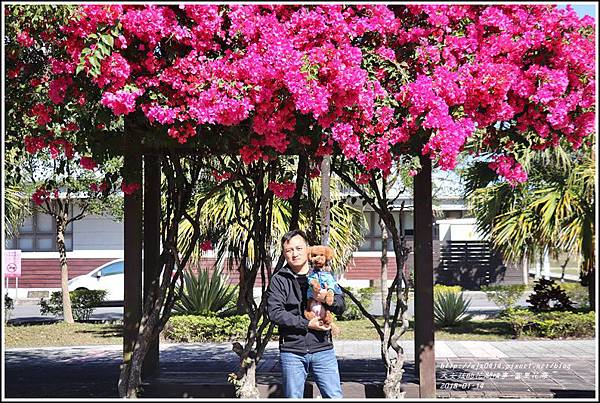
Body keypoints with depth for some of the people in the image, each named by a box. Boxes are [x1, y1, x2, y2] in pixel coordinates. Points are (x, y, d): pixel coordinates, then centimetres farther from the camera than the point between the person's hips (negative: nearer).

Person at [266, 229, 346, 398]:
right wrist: (307, 324, -15)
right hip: (292, 351, -1)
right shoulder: (279, 280, 2)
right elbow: (275, 313, -9)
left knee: (335, 397, -2)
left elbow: (341, 306, 6)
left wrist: (328, 299, -18)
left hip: (322, 348, 1)